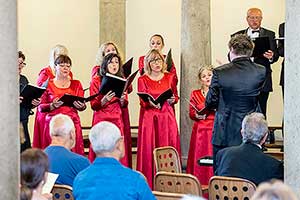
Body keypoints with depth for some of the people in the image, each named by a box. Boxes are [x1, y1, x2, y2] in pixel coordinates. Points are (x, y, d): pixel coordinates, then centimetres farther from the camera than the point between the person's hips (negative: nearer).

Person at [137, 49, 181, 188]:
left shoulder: (170, 77, 10)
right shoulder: (143, 80, 4)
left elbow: (176, 96, 17)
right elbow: (142, 102, -1)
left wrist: (173, 100, -5)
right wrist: (150, 103, -21)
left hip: (167, 118, 2)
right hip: (149, 118, -2)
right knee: (149, 149, -6)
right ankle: (149, 184, -3)